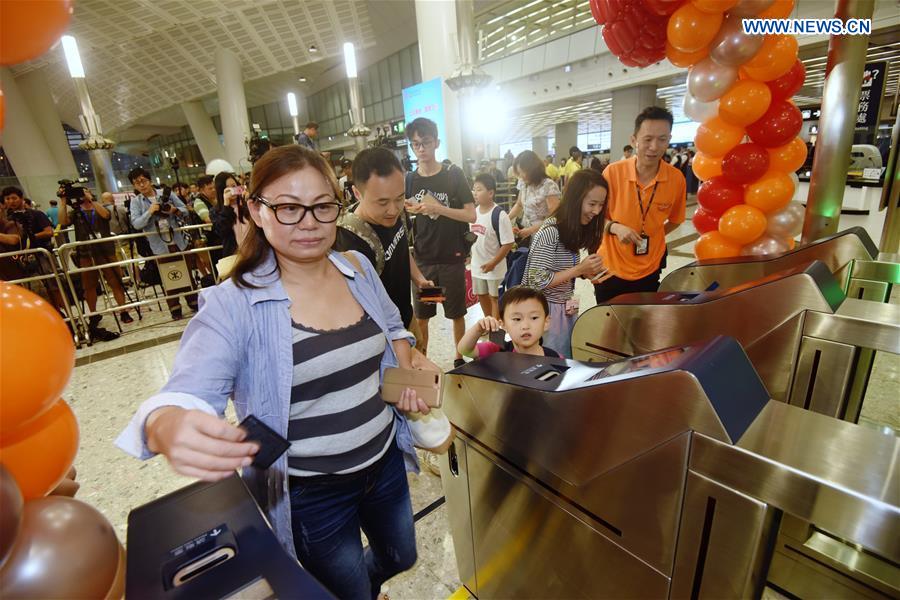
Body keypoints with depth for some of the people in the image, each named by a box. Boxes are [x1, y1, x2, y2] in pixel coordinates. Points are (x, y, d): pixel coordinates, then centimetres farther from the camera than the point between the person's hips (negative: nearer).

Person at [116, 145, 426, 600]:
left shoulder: (358, 268, -6)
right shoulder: (234, 306, -20)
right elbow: (186, 394, -28)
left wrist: (406, 370, -7)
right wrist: (169, 427, -51)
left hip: (385, 462, 5)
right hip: (310, 494, -4)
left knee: (401, 558, 31)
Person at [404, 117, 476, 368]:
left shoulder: (453, 175, -3)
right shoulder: (409, 180, 4)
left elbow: (471, 215, -9)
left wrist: (438, 208, -20)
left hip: (452, 259, -2)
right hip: (422, 260, 2)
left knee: (456, 314, 10)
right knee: (420, 316, 9)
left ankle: (460, 358, 28)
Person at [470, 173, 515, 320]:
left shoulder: (499, 215, -20)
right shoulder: (473, 211, 0)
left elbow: (508, 243, -20)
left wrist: (493, 263, -19)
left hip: (494, 266, -7)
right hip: (477, 264, 7)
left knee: (494, 298, 7)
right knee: (481, 295, 20)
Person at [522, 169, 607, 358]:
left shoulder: (574, 230, 5)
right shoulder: (550, 232, -21)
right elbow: (538, 281, -23)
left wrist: (587, 271, -5)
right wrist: (579, 269, -21)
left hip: (566, 310, 8)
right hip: (546, 312, -8)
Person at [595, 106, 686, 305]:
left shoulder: (677, 178, -8)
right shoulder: (613, 172, -14)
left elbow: (674, 220, 9)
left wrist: (651, 237, -4)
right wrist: (615, 227, -21)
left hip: (649, 271, 2)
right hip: (610, 269, -1)